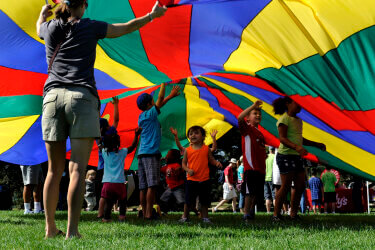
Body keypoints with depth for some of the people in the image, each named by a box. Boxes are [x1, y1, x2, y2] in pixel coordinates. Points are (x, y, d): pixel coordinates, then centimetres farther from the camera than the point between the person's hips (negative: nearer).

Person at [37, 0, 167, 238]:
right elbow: (125, 28, 20)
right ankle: (72, 230, -16)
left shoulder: (51, 28, 17)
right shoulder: (89, 27, 9)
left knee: (55, 170, 10)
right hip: (81, 96, -4)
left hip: (52, 96, 4)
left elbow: (39, 27, 42)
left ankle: (50, 227, 14)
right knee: (78, 169, -9)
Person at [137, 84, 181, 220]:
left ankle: (144, 213, 3)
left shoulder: (142, 117, 19)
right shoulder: (149, 114, -5)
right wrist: (163, 85, 8)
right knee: (152, 185, -12)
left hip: (142, 154, 9)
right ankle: (149, 213, -17)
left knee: (143, 186, 4)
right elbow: (160, 100, -5)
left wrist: (172, 95, 33)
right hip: (151, 153, -9)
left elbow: (160, 102, 29)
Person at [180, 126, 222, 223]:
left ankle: (205, 217, 20)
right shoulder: (188, 150, 2)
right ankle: (185, 217, 18)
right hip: (191, 179, 0)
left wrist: (217, 163, -12)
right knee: (188, 201, 3)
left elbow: (211, 160, 9)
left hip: (204, 179, 1)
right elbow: (183, 163, 6)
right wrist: (188, 170, -12)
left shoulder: (206, 149, 3)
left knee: (204, 201, 9)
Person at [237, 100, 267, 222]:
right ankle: (246, 215, -9)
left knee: (257, 194, 9)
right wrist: (253, 106, -21)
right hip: (250, 167, -8)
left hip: (260, 169, 8)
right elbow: (240, 118, -21)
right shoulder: (247, 129, 0)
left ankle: (251, 213, 18)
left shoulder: (260, 134, 23)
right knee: (250, 192, -11)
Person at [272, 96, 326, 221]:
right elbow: (282, 138, -20)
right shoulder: (284, 119, -9)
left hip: (297, 157, 9)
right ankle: (276, 214, -3)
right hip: (286, 155, -9)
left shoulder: (298, 120, 19)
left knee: (300, 185, 5)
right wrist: (296, 147, -35)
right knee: (286, 186, -10)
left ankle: (293, 213, 14)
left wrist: (317, 144, 25)